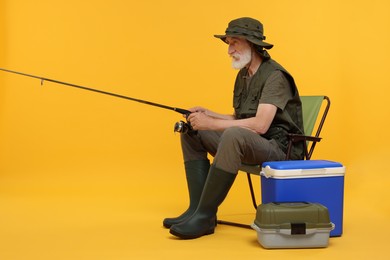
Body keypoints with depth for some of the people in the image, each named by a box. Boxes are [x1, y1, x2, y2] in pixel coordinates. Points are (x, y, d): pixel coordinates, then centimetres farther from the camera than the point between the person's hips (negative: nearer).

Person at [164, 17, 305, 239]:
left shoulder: (274, 76, -15)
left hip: (280, 148, -9)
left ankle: (205, 217, -28)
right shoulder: (243, 75, 13)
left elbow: (260, 125, -27)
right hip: (248, 145, 9)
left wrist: (211, 123, -23)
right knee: (192, 132, 3)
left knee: (234, 135, -38)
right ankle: (198, 208, -4)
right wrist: (208, 115, 0)